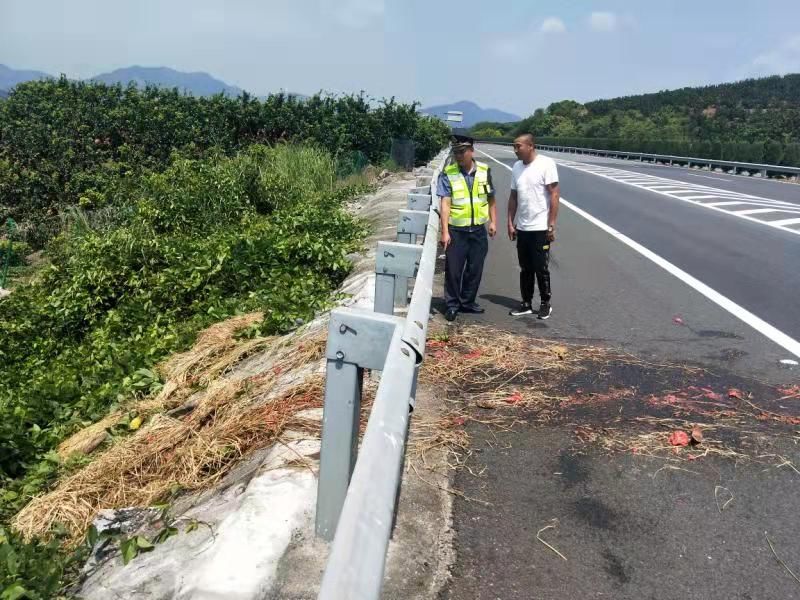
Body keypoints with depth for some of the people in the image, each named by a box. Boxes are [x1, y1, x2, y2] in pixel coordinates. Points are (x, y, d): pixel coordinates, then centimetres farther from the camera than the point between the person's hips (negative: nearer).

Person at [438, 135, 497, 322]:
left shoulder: (484, 171, 2)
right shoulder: (448, 174, -7)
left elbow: (491, 199, 12)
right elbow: (445, 204, -12)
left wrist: (493, 221, 8)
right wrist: (445, 232, -16)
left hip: (478, 230, 3)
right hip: (456, 231, -3)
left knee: (475, 270, 12)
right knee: (453, 270, 4)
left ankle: (467, 302, 28)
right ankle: (452, 305, 19)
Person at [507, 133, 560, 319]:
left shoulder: (546, 164, -11)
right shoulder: (516, 167, 8)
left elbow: (554, 195, -12)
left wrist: (551, 225, -15)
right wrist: (510, 223, 9)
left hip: (540, 228, -6)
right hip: (522, 228, 6)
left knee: (541, 268, 2)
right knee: (525, 269, 12)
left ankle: (545, 304, 17)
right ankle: (527, 303, 22)